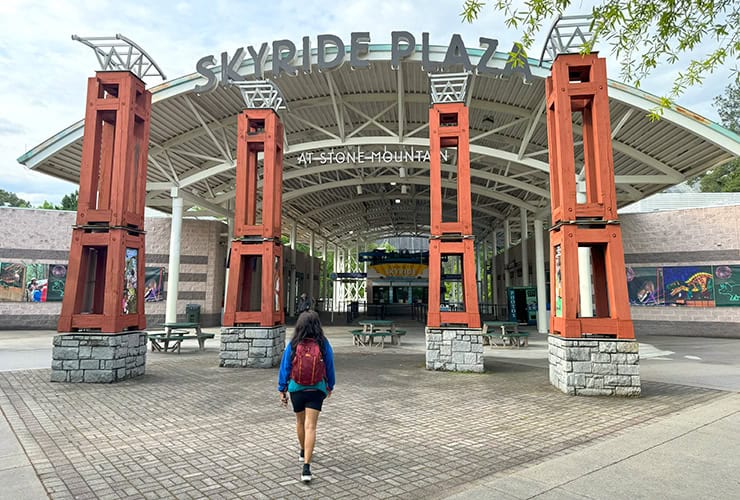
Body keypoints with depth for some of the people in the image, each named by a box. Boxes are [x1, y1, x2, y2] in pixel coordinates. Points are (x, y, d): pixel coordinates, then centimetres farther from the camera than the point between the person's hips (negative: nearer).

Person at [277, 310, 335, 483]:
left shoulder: (293, 345, -10)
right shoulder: (324, 345, -9)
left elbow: (285, 367, -4)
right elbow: (330, 368, 2)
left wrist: (281, 390, 7)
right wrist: (330, 386, 18)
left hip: (296, 389, 2)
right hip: (316, 390, -1)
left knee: (300, 421, 23)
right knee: (310, 426, -2)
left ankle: (304, 452, 44)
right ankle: (306, 466, -11)